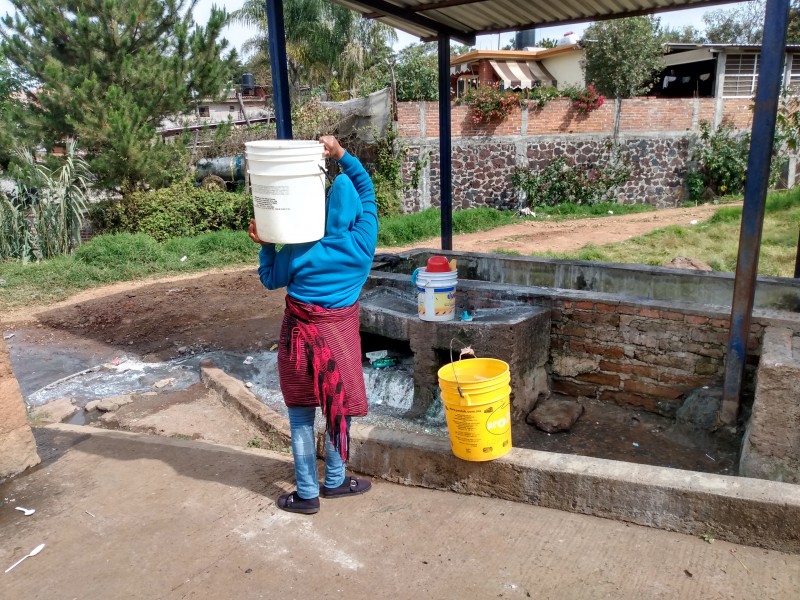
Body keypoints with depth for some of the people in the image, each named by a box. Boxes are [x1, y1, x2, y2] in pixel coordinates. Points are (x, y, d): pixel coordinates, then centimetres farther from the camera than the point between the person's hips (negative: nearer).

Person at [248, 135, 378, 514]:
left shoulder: (300, 249, -13)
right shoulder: (363, 240, -11)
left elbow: (271, 280, 3)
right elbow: (366, 189, 2)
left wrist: (264, 245, 9)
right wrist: (342, 155, 2)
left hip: (302, 334, -1)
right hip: (340, 333, 1)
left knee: (301, 415, 11)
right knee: (339, 407, 17)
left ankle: (307, 493, 20)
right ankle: (335, 482, 30)